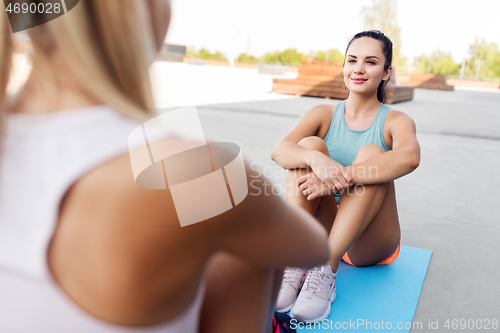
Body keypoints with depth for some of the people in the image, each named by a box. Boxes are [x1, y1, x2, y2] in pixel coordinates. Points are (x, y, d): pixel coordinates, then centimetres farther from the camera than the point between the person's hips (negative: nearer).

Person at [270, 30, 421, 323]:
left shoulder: (396, 121, -2)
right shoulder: (323, 114, 4)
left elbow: (410, 157, -27)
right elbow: (279, 150, -16)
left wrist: (341, 177, -37)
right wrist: (316, 159, -37)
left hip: (370, 243, -1)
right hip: (322, 231, 2)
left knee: (371, 154, -24)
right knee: (309, 145, -18)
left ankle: (327, 268, -32)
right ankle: (293, 261, -28)